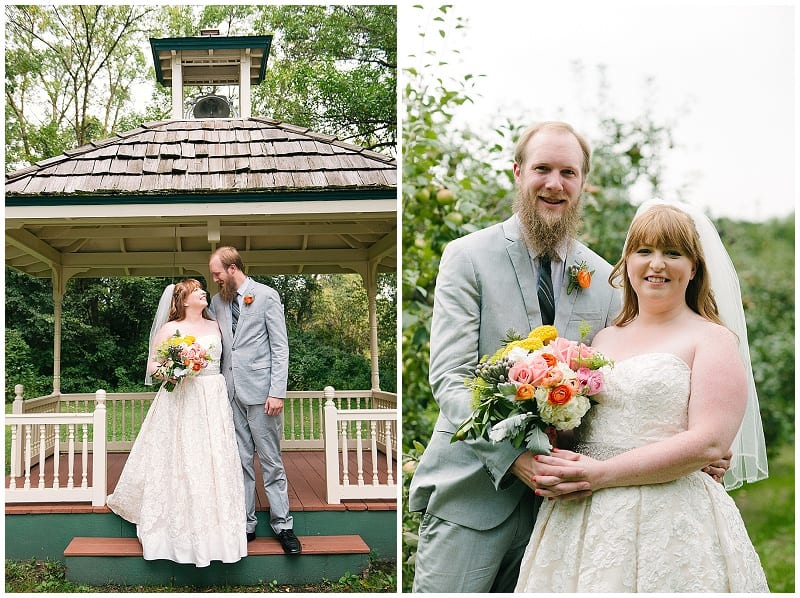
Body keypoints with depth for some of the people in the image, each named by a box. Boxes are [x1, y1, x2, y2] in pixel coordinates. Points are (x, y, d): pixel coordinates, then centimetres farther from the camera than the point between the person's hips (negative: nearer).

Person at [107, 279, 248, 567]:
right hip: (183, 402, -4)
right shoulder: (171, 328, 1)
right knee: (182, 463, -5)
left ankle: (216, 528, 8)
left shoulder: (215, 326, 14)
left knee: (215, 463, 2)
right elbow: (152, 365, -2)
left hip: (215, 402, 4)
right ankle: (183, 530, 4)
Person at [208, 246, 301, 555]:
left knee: (271, 461, 0)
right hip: (230, 392, 5)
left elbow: (280, 347, -6)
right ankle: (245, 523, 16)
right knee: (239, 461, 8)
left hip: (259, 391, -5)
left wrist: (277, 392, -12)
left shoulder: (266, 296, -3)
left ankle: (283, 525, 9)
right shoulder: (218, 301, 12)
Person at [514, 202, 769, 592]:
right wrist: (556, 467, -4)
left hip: (670, 524, -5)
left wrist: (602, 474, -18)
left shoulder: (713, 341, -3)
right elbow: (571, 422, 19)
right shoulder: (604, 339, 13)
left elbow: (708, 443, -14)